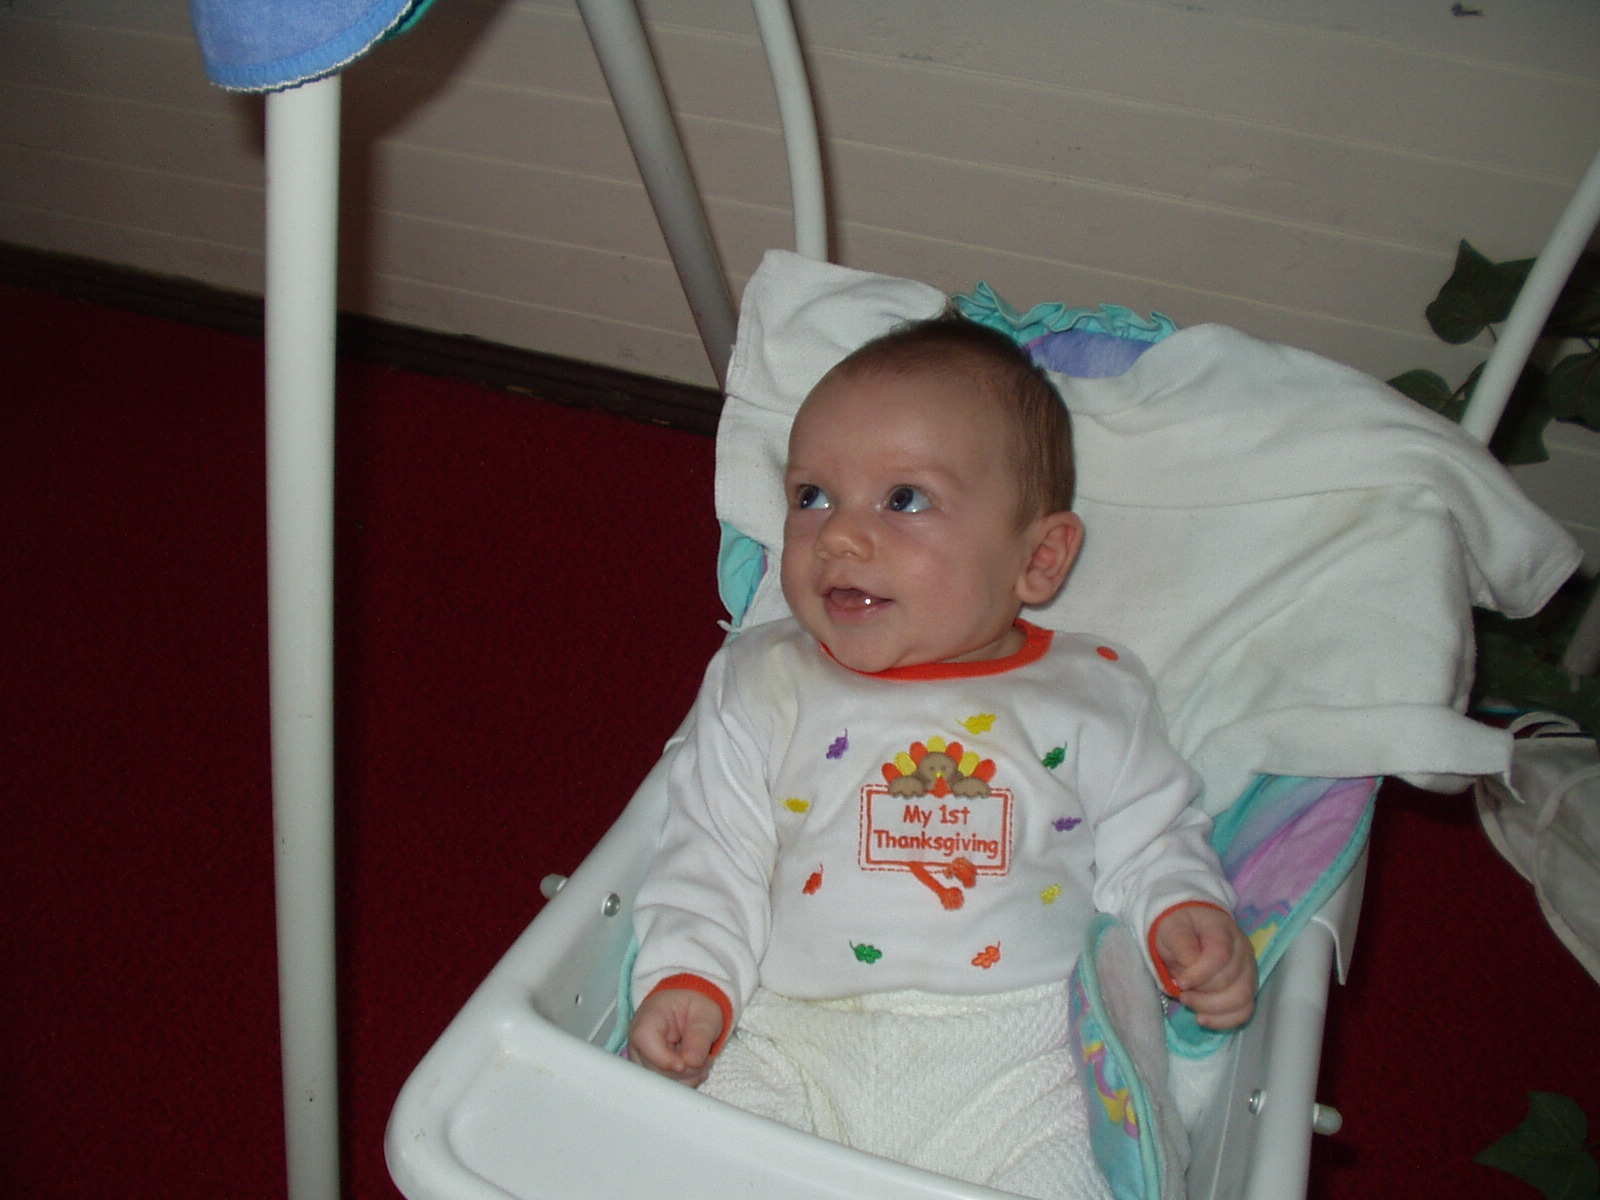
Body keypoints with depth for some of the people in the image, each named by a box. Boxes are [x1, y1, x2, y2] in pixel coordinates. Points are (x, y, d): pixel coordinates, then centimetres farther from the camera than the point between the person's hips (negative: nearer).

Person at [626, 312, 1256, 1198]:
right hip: (789, 1040, 1)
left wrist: (1184, 919, -6)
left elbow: (1146, 843, 13)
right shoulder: (761, 685, 6)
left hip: (1014, 1057, 0)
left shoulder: (1092, 697, 5)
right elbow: (714, 856, 6)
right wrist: (690, 979, -8)